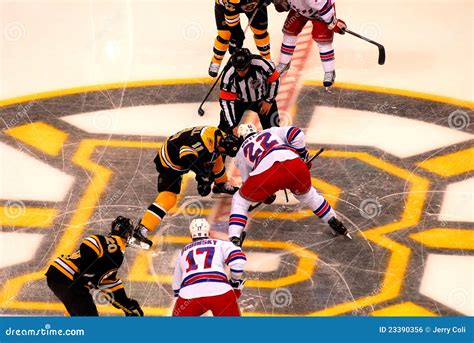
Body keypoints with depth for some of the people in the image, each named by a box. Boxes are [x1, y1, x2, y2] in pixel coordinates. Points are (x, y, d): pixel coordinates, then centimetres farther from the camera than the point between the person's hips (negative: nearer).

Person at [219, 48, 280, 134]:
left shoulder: (260, 64, -33)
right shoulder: (228, 74, -31)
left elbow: (274, 79, -14)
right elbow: (226, 101, -25)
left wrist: (269, 101, -7)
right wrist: (233, 125, -27)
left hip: (261, 98, 0)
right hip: (239, 100, 0)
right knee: (225, 128, -6)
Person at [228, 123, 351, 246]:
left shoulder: (241, 154, 33)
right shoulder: (272, 131, 35)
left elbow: (248, 184, 34)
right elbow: (296, 134, 17)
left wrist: (266, 196, 49)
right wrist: (303, 155, 29)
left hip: (265, 171, -2)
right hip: (294, 164, 2)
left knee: (240, 200, 21)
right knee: (306, 194, 36)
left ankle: (234, 239, 5)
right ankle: (334, 222, 44)